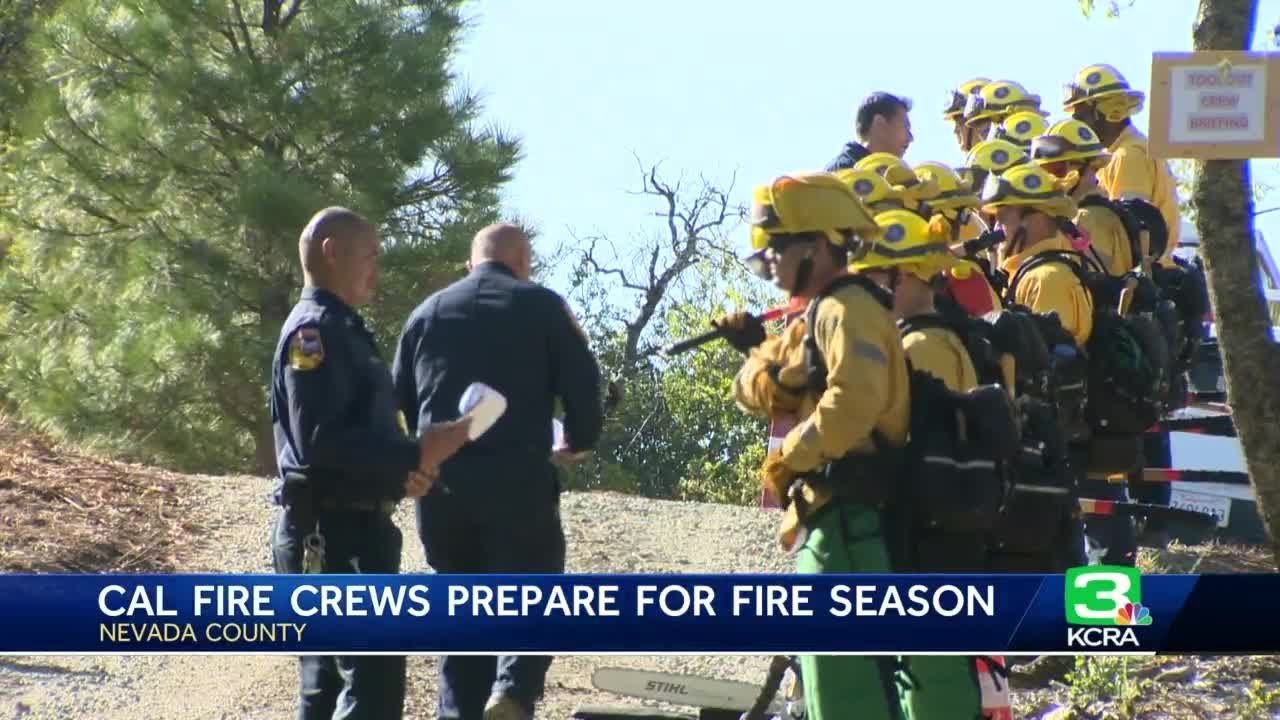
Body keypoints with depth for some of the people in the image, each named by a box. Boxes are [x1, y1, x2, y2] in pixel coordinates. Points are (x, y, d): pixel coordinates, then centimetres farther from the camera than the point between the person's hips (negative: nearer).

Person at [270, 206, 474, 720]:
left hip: (352, 530, 11)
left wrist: (401, 472, 9)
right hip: (332, 536, -11)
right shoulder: (315, 330, -12)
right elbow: (319, 441, -24)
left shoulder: (344, 330, 20)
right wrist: (413, 456, -20)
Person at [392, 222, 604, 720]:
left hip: (440, 483, 4)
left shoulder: (426, 313, 16)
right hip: (518, 480, -4)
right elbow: (582, 382, -1)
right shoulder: (541, 306, 5)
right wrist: (579, 440, 17)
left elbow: (398, 400, 16)